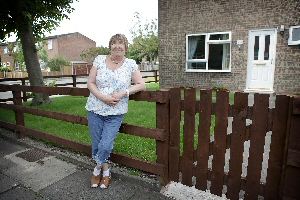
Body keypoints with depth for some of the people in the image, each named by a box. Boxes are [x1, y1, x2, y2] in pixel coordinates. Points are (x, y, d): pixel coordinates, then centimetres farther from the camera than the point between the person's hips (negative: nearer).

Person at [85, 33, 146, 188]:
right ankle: (106, 172, 34)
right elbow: (90, 83, 0)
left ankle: (97, 169, 26)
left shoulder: (130, 64, 0)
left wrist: (123, 93, -17)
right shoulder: (100, 60, 1)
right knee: (96, 144, 8)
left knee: (106, 145, -7)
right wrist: (103, 97, -16)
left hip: (116, 113, -1)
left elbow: (141, 85, -3)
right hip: (95, 109, 2)